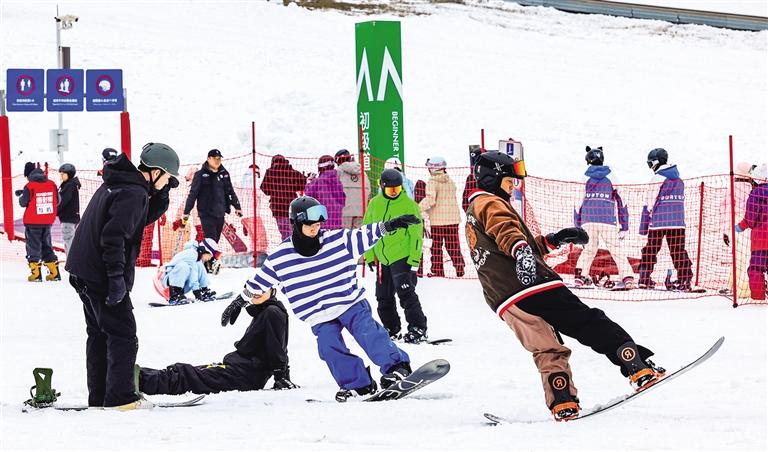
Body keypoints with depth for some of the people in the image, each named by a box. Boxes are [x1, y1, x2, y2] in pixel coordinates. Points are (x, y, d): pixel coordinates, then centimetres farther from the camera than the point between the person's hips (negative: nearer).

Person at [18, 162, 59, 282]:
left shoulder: (29, 186, -14)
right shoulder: (51, 184, 1)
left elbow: (23, 203, -8)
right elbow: (57, 201, 7)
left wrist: (21, 195, 13)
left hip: (33, 222, -5)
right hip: (48, 221, 5)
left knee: (33, 246, 3)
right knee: (46, 245, 16)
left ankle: (36, 274, -4)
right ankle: (54, 273, 13)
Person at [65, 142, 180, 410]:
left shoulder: (116, 184, 13)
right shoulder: (133, 193, -18)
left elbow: (144, 217, 23)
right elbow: (114, 236, -26)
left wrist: (161, 194, 9)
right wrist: (117, 277, -24)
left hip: (83, 272, 10)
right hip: (102, 275, -10)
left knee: (99, 333, 16)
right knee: (122, 335, -4)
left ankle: (99, 396, 20)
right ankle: (120, 396, -6)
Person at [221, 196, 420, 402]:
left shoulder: (337, 240, -7)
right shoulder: (280, 257, -6)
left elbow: (365, 235, -2)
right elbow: (259, 281, 6)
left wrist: (390, 225, -12)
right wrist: (239, 303, 11)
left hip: (351, 302, -1)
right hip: (320, 317, 1)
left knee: (368, 333, -17)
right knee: (329, 347, -14)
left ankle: (397, 367, -7)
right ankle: (357, 384, 1)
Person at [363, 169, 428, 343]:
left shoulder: (409, 205, -7)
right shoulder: (375, 204, 6)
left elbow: (416, 233, -8)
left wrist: (414, 258, -14)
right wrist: (370, 255, 12)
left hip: (402, 256, -6)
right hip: (382, 258, 6)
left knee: (406, 293, -15)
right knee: (384, 297, 12)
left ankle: (418, 329, -12)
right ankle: (391, 329, 26)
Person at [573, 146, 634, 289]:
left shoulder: (584, 177, 9)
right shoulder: (611, 177, 8)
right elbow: (621, 201, 7)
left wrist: (577, 226, 16)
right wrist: (624, 228, 10)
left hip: (588, 221, 1)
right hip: (608, 220, -1)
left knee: (589, 249, 17)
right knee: (617, 249, 1)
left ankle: (580, 276, 8)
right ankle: (627, 277, -11)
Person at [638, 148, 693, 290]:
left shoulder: (658, 178, -7)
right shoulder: (678, 178, 14)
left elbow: (649, 204, -7)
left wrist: (643, 228, -6)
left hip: (658, 221, -5)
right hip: (678, 222, 5)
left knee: (650, 250, 5)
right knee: (678, 251, 5)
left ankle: (644, 279, 6)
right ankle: (685, 279, -3)